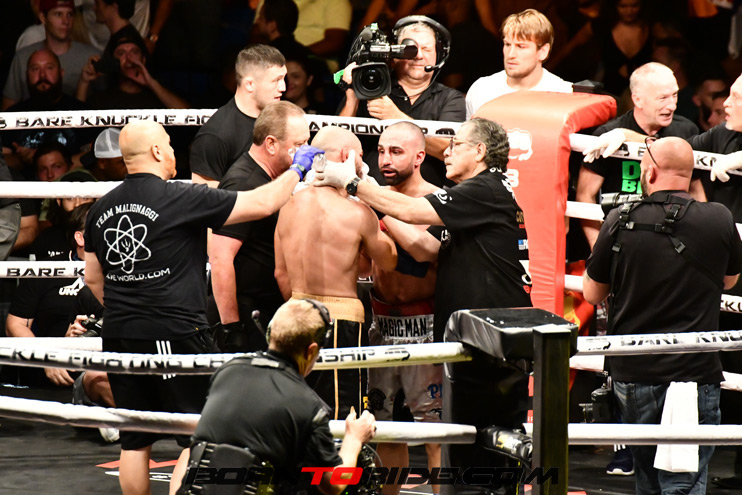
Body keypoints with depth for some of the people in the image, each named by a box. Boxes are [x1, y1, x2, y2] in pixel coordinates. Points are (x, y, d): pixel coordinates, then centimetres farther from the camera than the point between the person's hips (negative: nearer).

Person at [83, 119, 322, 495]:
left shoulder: (101, 209, 8)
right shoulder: (180, 199, -11)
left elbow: (93, 279, 19)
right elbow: (264, 203, -8)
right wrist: (297, 169, 8)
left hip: (119, 336, 7)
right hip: (172, 334, -7)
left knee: (135, 439, 13)